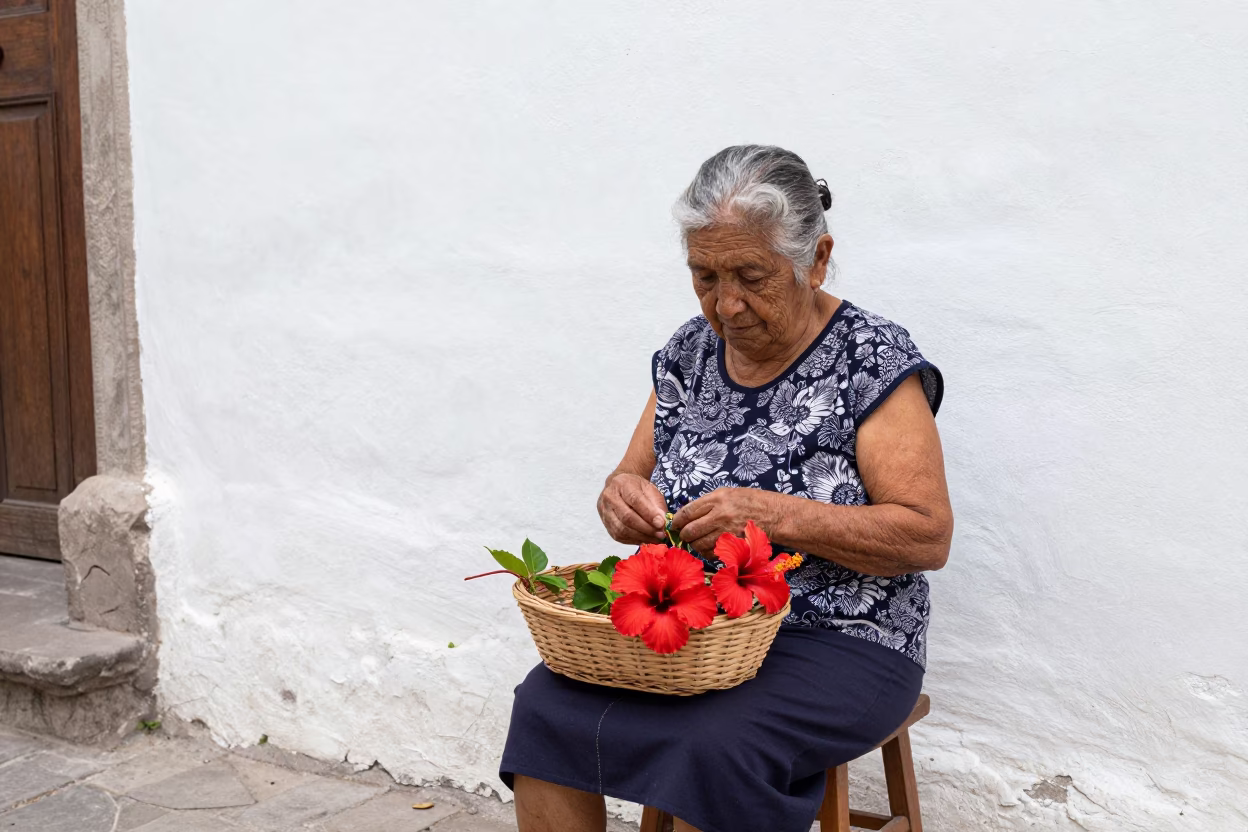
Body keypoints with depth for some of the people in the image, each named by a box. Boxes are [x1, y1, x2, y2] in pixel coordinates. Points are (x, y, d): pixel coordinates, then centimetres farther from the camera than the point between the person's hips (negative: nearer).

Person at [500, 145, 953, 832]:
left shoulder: (873, 361, -10)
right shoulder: (690, 350, 7)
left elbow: (929, 536, -14)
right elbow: (634, 476, 14)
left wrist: (775, 516, -25)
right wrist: (624, 496, -11)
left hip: (836, 642, -5)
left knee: (718, 752, -33)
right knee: (544, 708, -19)